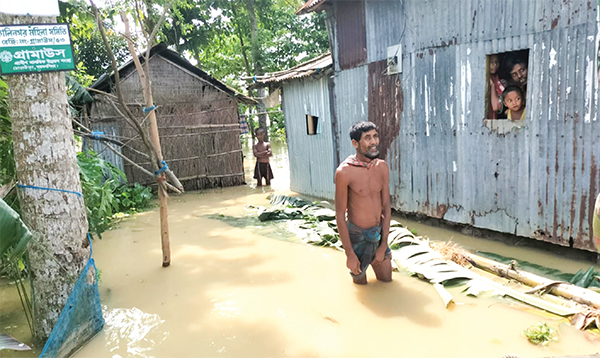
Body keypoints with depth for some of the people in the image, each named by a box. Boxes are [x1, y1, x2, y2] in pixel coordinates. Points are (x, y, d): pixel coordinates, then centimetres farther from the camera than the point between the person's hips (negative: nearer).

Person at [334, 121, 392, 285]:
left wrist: (383, 245, -3)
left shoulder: (382, 167, -5)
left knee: (386, 279, 20)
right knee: (360, 282, 16)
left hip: (379, 232, 5)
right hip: (357, 234, -5)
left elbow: (386, 207, -1)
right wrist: (349, 254, -15)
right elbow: (340, 216, -17)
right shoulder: (344, 171, -21)